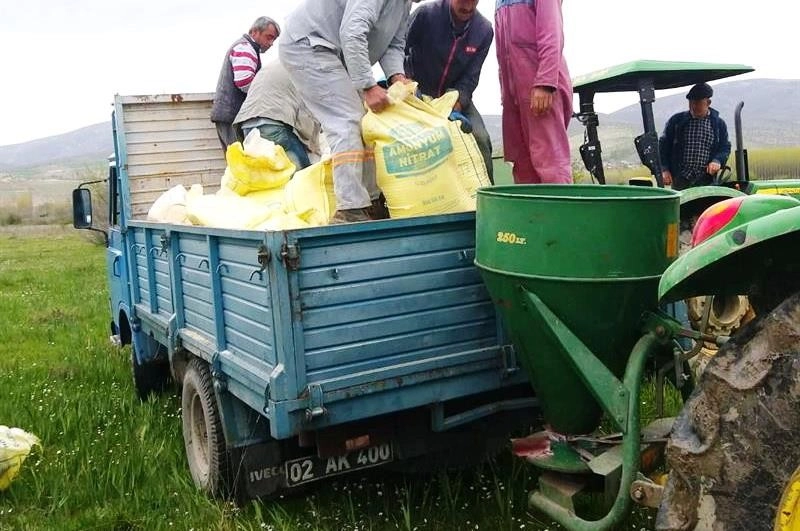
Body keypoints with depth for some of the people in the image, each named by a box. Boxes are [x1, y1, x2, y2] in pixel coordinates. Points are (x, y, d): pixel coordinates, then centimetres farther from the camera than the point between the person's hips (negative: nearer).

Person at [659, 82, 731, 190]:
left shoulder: (719, 124, 10)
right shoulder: (676, 121, 7)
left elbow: (725, 147, 12)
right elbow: (664, 145, 8)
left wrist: (717, 160, -9)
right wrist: (664, 169, -2)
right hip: (680, 180, -1)